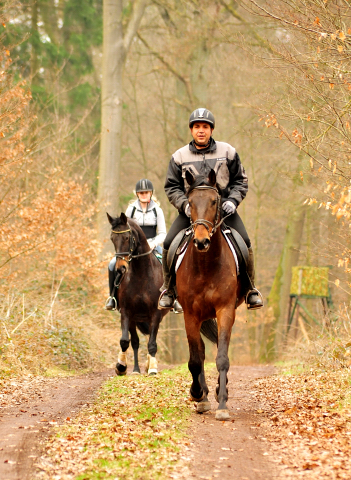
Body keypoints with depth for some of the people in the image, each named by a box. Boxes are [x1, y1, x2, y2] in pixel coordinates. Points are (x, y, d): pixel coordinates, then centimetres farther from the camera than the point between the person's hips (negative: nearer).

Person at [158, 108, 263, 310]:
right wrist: (185, 204, -12)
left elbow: (240, 180, 10)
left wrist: (232, 200, -8)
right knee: (169, 243, -16)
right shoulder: (180, 157, 4)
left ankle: (250, 288, 2)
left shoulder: (227, 152, 5)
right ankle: (169, 288, 5)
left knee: (244, 242, -18)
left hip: (223, 208, 0)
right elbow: (172, 187, 6)